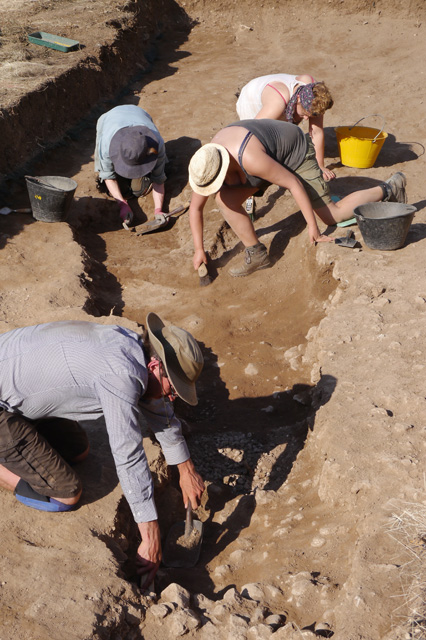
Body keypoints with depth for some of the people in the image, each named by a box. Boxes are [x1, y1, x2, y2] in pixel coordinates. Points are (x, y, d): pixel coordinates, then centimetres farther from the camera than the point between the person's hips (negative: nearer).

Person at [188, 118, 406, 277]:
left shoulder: (249, 159, -41)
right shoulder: (207, 163, -21)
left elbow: (293, 183, -32)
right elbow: (195, 208, -9)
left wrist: (312, 226, -27)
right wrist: (199, 249, -11)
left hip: (295, 154, -7)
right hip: (271, 156, 7)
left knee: (333, 215, -2)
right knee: (225, 200, -13)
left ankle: (389, 188, 17)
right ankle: (257, 255, 0)